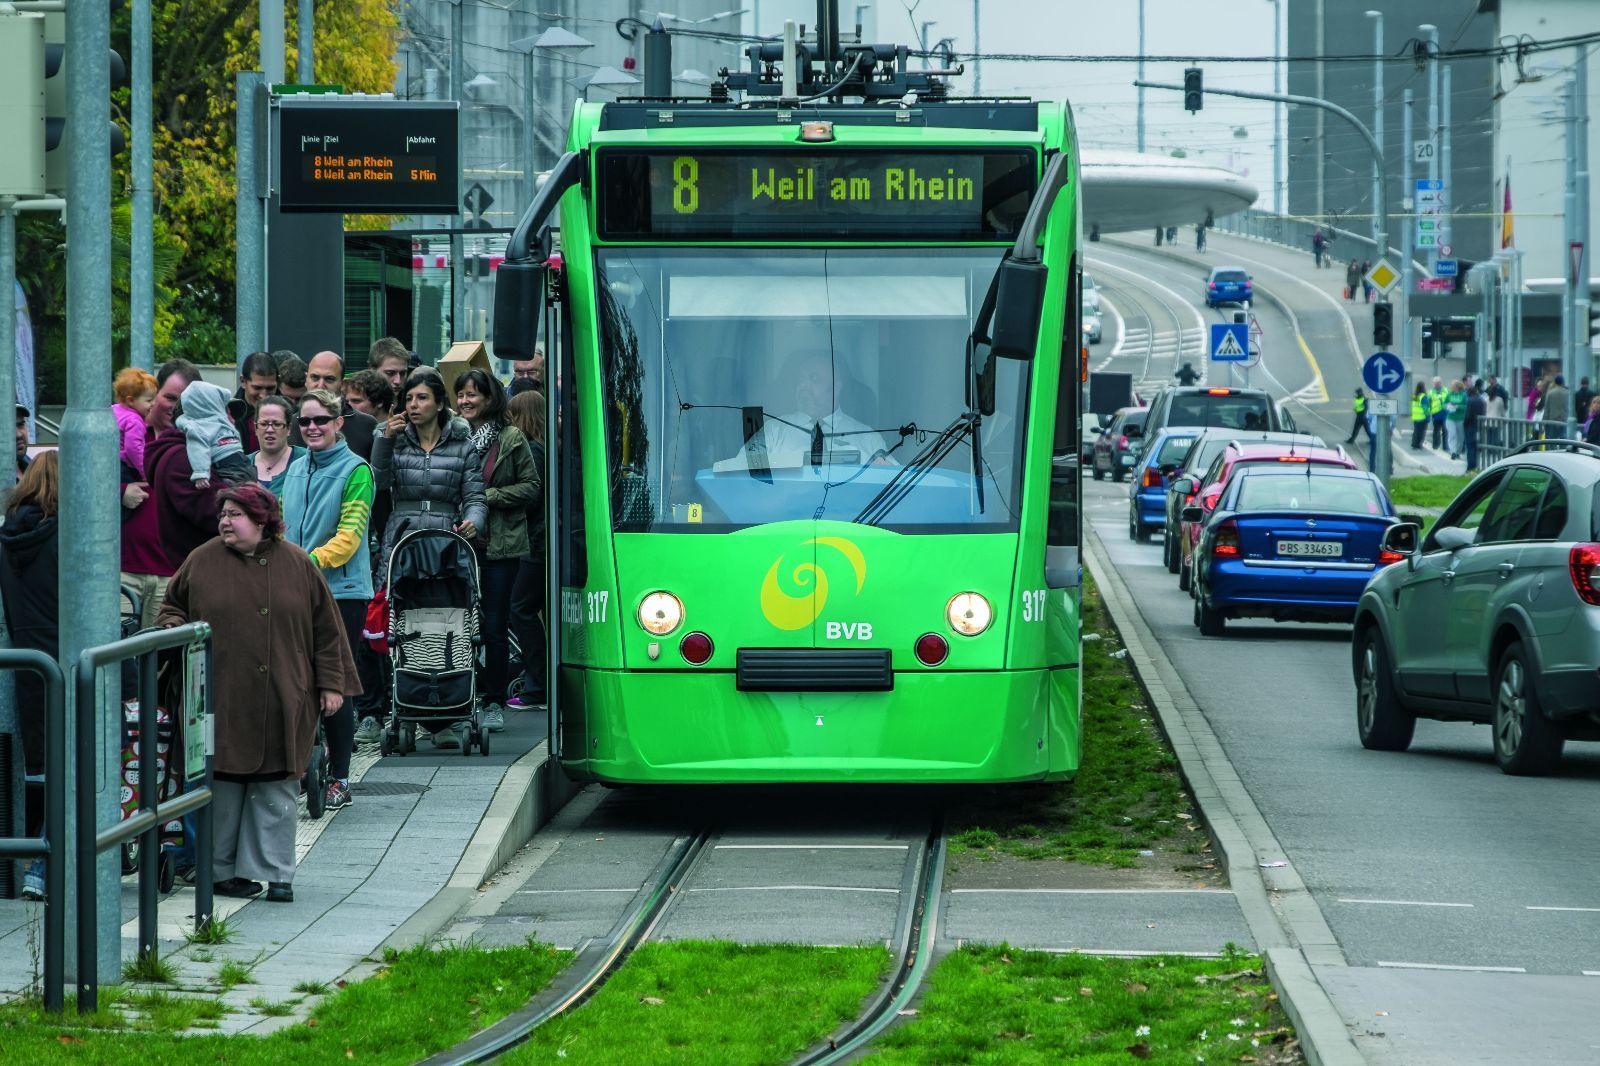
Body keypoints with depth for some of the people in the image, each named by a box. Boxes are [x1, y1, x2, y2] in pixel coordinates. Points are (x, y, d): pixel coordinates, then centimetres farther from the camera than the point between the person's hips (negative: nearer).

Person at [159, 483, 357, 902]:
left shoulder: (298, 565, 5)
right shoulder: (202, 562, 4)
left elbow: (326, 628, 8)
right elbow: (172, 606, 19)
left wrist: (331, 684, 5)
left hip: (282, 703, 0)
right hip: (221, 702, 0)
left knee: (276, 789, 2)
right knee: (224, 788, 1)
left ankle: (274, 872, 8)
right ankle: (223, 870, 12)